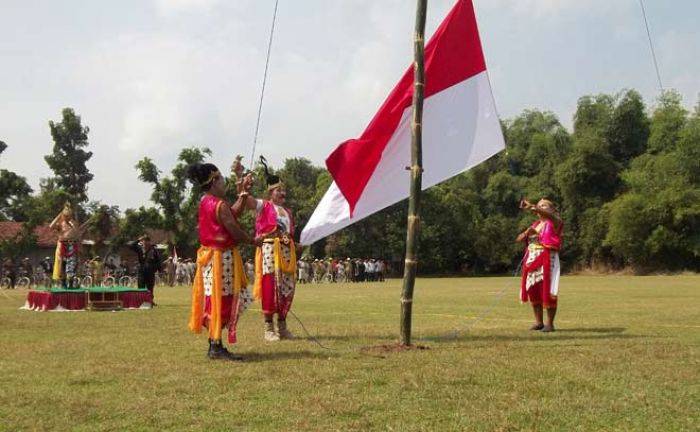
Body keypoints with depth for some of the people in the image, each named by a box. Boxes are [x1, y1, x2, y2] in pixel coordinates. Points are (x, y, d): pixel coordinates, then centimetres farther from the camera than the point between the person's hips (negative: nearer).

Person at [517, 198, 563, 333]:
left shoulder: (554, 222, 0)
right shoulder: (535, 224, 18)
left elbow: (548, 215, -24)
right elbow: (519, 238, 17)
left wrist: (531, 206, -37)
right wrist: (527, 232, -5)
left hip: (547, 260, -7)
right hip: (532, 260, 7)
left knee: (547, 291, -8)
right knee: (532, 290, 6)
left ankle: (550, 323, -4)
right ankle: (539, 322, 14)